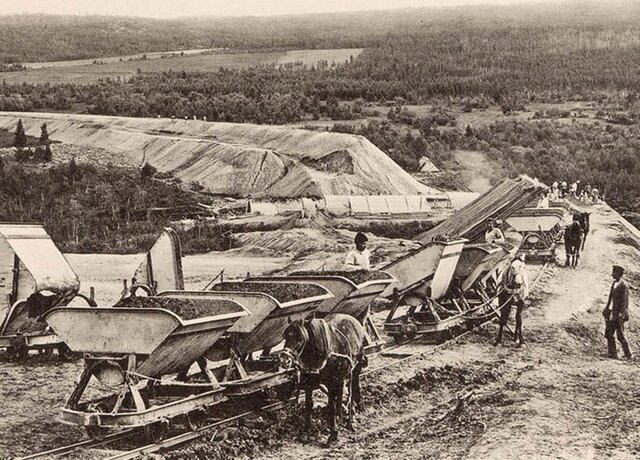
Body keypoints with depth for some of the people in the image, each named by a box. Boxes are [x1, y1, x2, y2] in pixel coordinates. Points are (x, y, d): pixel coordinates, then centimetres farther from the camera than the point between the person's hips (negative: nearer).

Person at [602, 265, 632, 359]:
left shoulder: (623, 285, -14)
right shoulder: (614, 283, 12)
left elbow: (625, 301, -17)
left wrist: (621, 314, -21)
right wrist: (607, 309, 17)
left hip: (618, 314, -9)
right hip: (611, 313, 9)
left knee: (620, 336, -3)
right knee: (609, 334, 10)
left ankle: (628, 355, 7)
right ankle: (612, 353, 18)